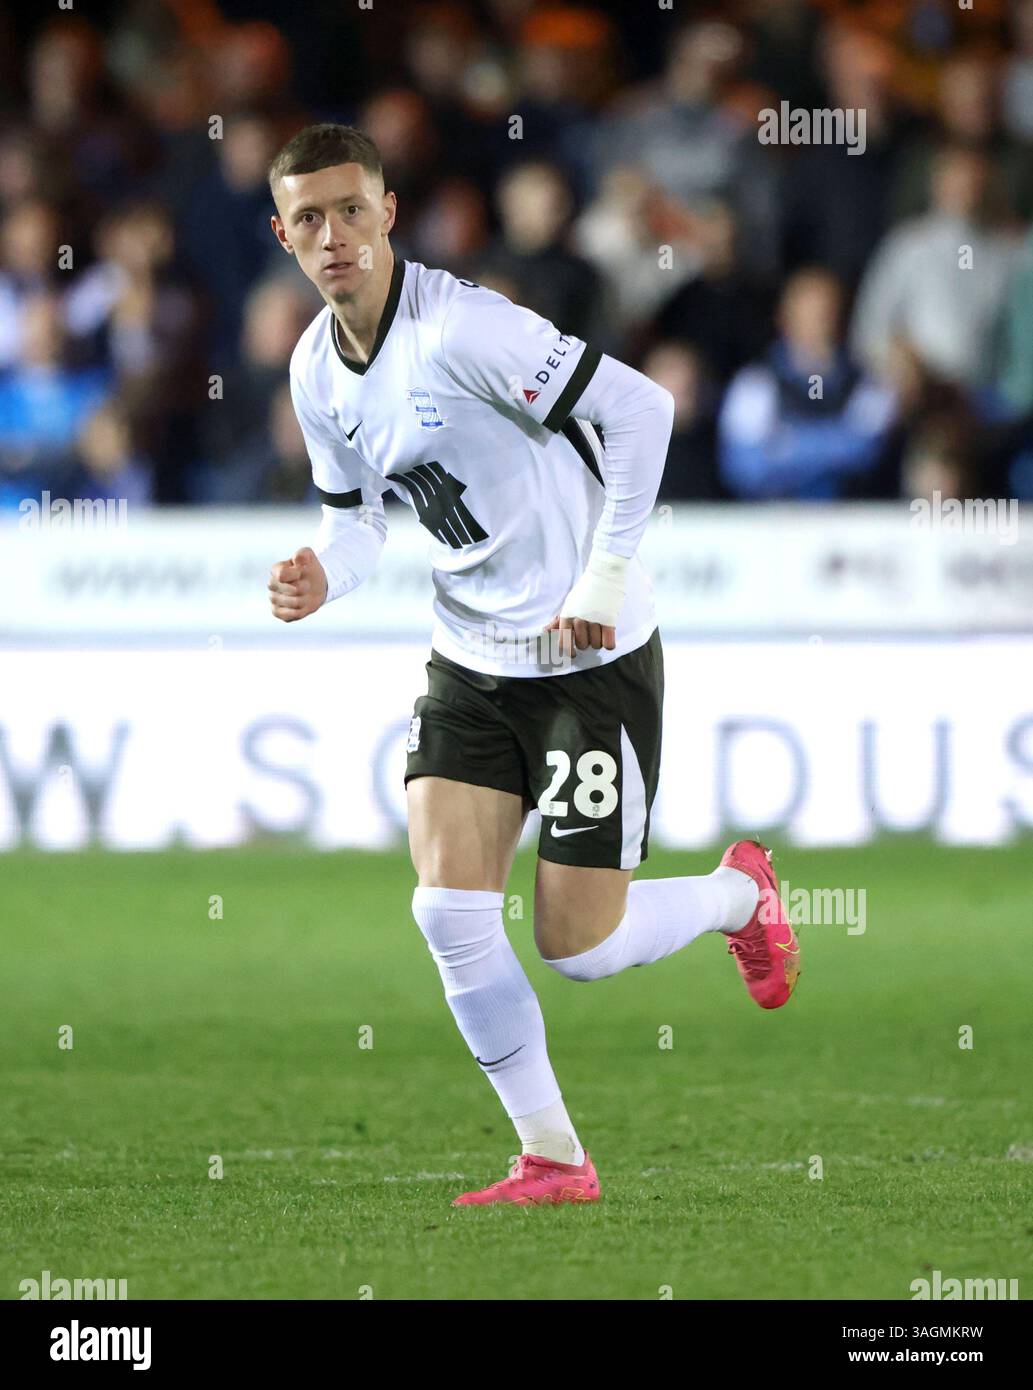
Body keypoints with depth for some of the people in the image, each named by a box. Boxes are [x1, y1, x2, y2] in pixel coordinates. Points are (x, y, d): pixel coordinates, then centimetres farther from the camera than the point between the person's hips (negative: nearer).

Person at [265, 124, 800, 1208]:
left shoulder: (459, 328, -22)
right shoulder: (316, 369, 3)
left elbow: (641, 408, -22)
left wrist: (606, 578, -19)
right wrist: (321, 579, -9)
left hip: (592, 660, -7)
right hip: (469, 664, 7)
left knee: (574, 946, -2)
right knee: (449, 911, -8)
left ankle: (738, 894, 30)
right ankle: (553, 1160, 4)